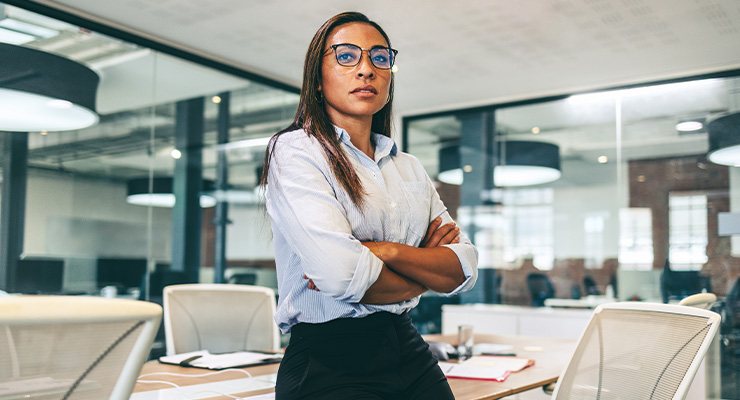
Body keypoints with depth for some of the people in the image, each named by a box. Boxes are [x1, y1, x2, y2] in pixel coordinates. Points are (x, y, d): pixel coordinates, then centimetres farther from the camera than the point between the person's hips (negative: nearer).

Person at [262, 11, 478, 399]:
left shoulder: (410, 168, 12)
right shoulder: (295, 150, -7)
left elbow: (465, 268, 1)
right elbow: (342, 276, -21)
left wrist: (388, 251, -16)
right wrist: (428, 270, -5)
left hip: (410, 353, 6)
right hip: (329, 364, -6)